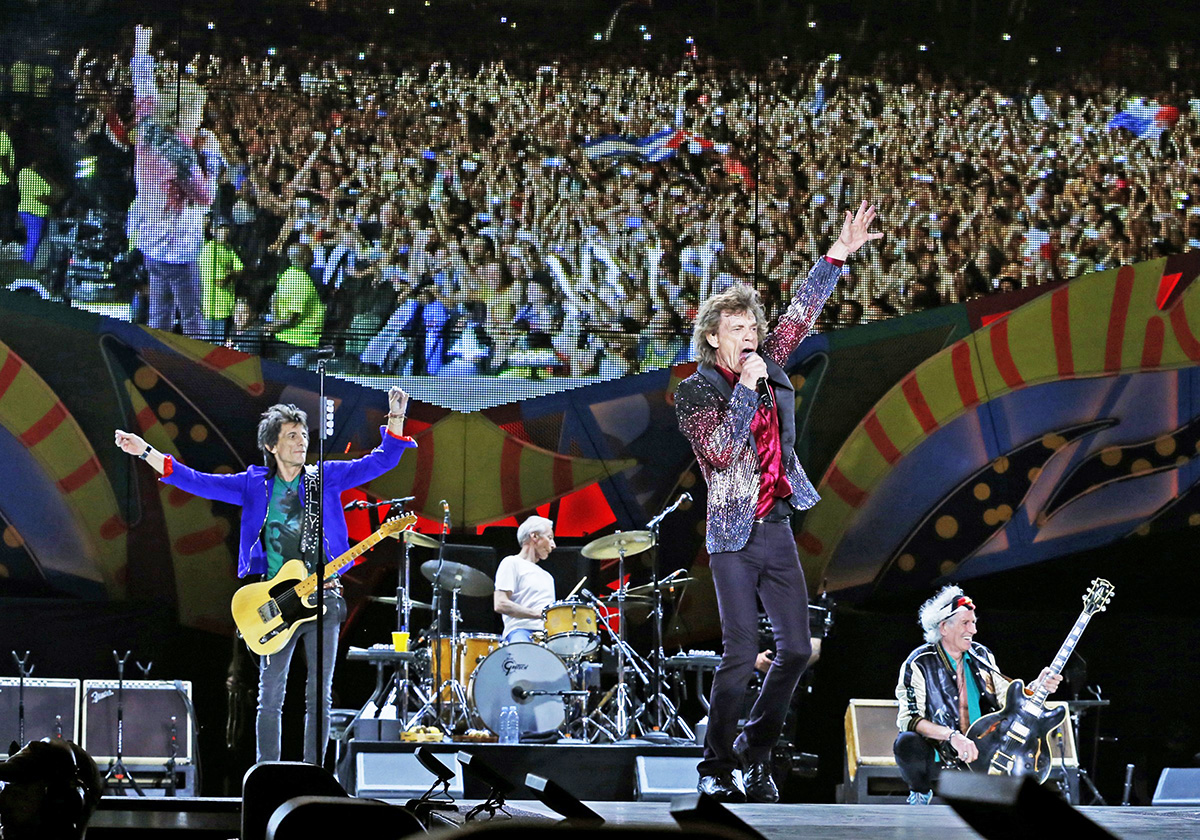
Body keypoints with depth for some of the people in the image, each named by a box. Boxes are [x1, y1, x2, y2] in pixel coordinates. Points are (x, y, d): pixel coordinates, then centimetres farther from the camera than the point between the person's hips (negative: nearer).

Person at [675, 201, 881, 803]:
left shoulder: (767, 368, 11)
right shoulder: (695, 391, -5)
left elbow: (799, 317, 13)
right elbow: (719, 451, -18)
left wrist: (835, 258, 7)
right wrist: (747, 388, -16)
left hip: (777, 529, 6)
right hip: (733, 536, -6)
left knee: (796, 649, 3)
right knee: (742, 653, -11)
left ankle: (755, 750, 17)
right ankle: (715, 768, -1)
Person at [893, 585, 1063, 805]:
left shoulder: (982, 656, 8)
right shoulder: (919, 664, -9)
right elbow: (908, 718, -18)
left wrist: (1036, 688, -5)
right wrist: (952, 736, -30)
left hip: (981, 756, 5)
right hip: (939, 757, -5)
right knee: (907, 743, -36)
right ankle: (920, 794, -2)